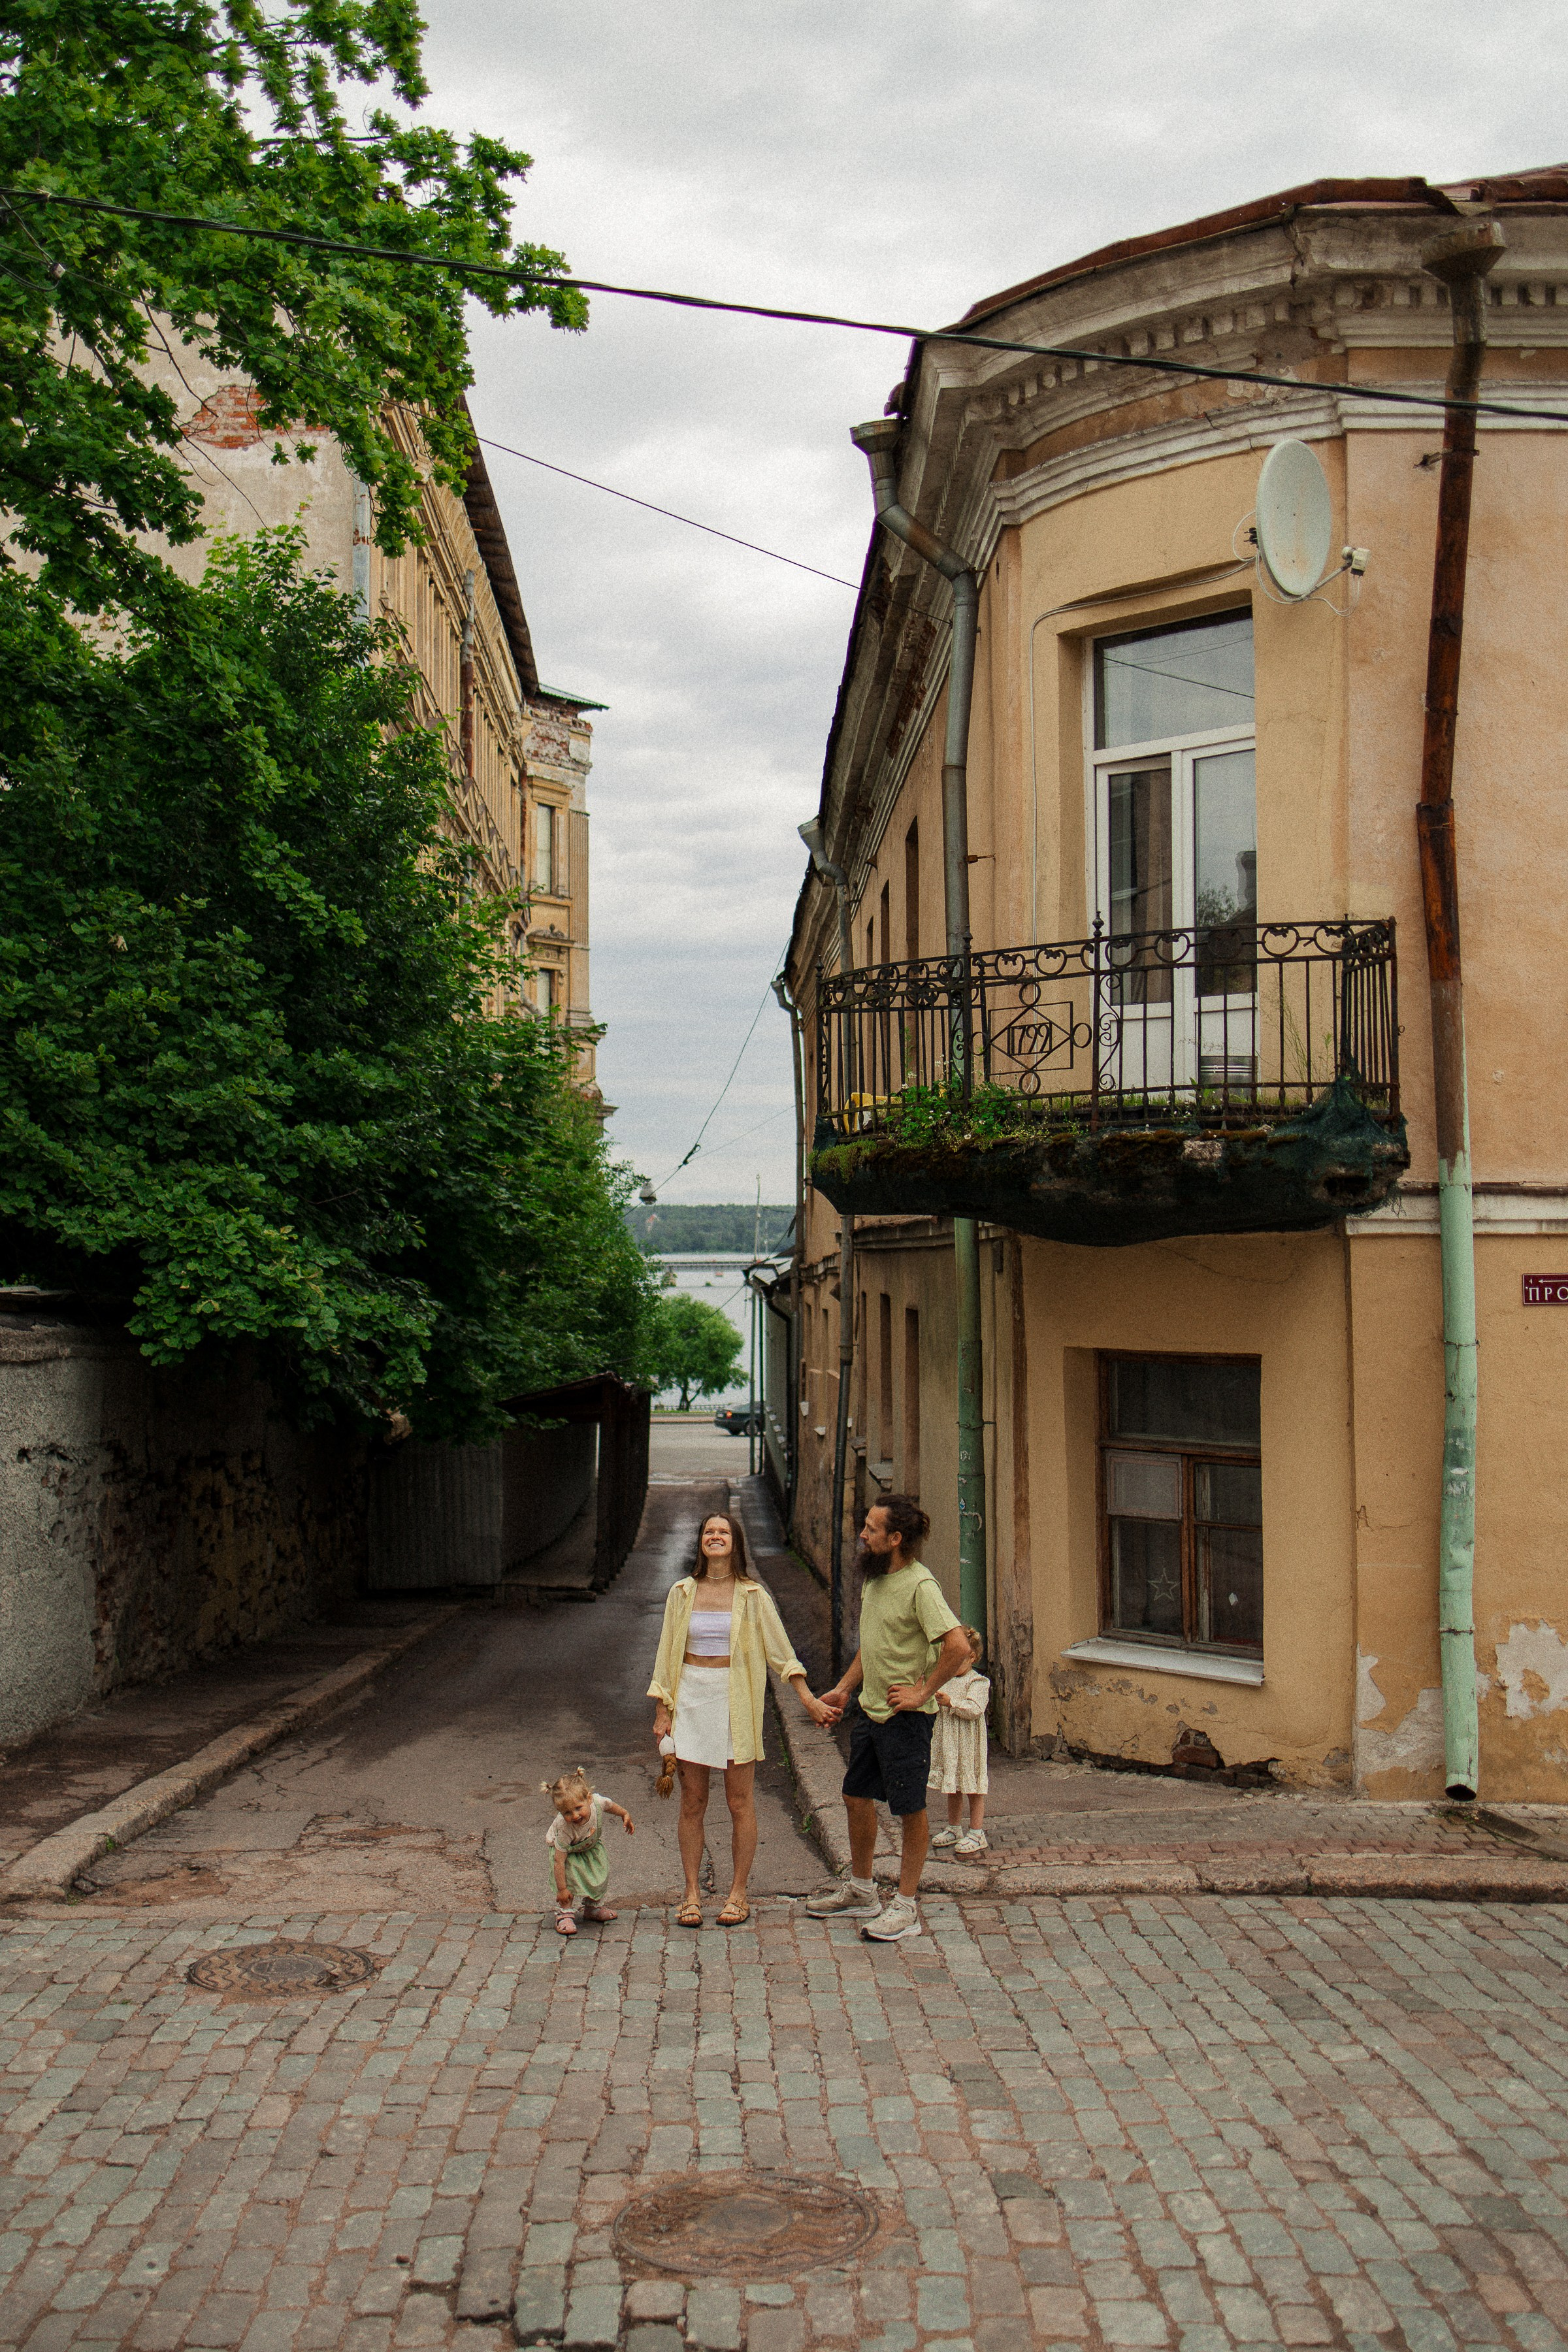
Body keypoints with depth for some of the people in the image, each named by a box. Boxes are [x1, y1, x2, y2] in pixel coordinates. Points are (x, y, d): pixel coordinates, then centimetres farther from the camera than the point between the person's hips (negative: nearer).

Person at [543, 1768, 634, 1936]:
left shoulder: (597, 1802, -37)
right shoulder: (565, 1829, -44)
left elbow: (611, 1806, -10)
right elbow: (559, 1861, -35)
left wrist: (625, 1816, 9)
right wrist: (562, 1889, -30)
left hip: (591, 1845, 4)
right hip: (567, 1850, -4)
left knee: (601, 1871, -2)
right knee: (569, 1875, -22)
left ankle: (593, 1906, 23)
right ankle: (563, 1913, -3)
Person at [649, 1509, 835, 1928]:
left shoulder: (752, 1595, 1)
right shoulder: (682, 1594, 5)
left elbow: (780, 1650, 3)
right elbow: (667, 1656, 9)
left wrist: (808, 1699, -4)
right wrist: (662, 1713, 5)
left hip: (736, 1701, -1)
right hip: (692, 1700, 2)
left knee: (740, 1803, 2)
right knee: (692, 1803, 5)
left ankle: (737, 1894, 13)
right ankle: (692, 1893, 14)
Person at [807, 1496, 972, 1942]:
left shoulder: (920, 1585, -20)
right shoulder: (873, 1578, 7)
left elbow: (958, 1646, -28)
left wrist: (922, 1693, -20)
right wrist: (844, 1688, 17)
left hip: (905, 1718, -9)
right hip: (868, 1709, 9)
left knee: (910, 1811, 4)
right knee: (857, 1798, 17)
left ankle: (906, 1907, 15)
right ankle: (861, 1893, 33)